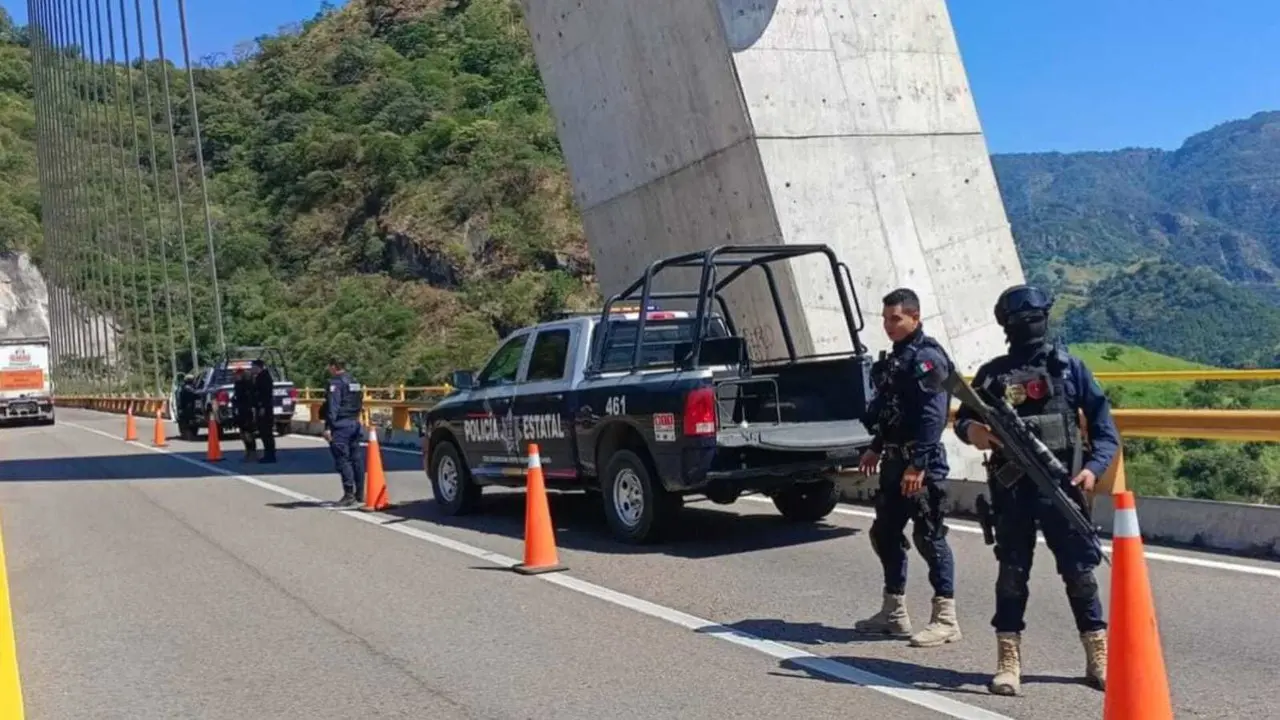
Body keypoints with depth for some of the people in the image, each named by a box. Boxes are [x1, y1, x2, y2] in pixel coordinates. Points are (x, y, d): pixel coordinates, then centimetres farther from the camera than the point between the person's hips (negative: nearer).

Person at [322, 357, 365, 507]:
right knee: (356, 458, 11)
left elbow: (332, 406, -18)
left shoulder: (336, 382, -11)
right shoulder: (354, 381, 17)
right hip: (354, 422, 9)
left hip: (341, 424, -9)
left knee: (342, 459, -7)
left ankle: (349, 494, -11)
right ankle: (360, 494, 16)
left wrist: (328, 427, -19)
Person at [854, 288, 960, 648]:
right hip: (894, 460, 10)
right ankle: (894, 612, 24)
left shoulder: (927, 357, -13)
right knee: (884, 534, 13)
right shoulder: (895, 357, 17)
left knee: (930, 538, -5)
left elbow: (933, 415, -21)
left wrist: (919, 464, -25)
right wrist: (877, 449, 23)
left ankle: (945, 618, 3)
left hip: (922, 463, -10)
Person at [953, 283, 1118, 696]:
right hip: (1012, 489, 1)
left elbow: (1102, 422, 5)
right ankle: (1008, 662, 10)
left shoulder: (1068, 366, 5)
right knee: (1012, 572, 4)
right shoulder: (993, 373, 8)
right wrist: (970, 430, -13)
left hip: (1062, 484, 0)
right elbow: (963, 418, 11)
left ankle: (1098, 657, 20)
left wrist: (1094, 466, -9)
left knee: (1079, 570, 5)